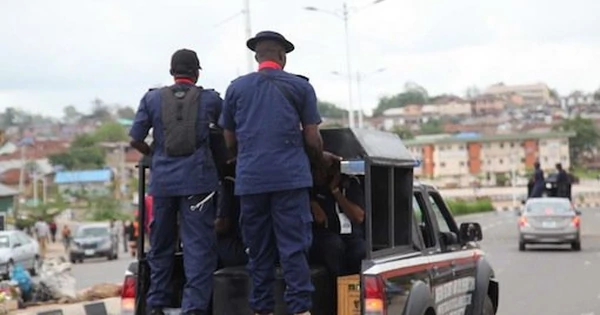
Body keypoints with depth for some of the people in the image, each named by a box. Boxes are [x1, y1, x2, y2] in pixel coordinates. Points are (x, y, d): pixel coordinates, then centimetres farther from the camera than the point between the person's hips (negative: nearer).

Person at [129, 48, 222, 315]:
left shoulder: (152, 99, 6)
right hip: (197, 180, -2)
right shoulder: (209, 99, 4)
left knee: (161, 245, 14)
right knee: (198, 246, -2)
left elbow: (135, 140, 6)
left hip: (162, 180, 2)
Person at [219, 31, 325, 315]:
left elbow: (229, 140, 17)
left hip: (249, 178, 2)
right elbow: (312, 138, 6)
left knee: (258, 249, 9)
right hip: (290, 177, -2)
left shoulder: (236, 88, 12)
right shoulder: (300, 87, 6)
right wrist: (319, 162, 24)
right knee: (294, 247, -3)